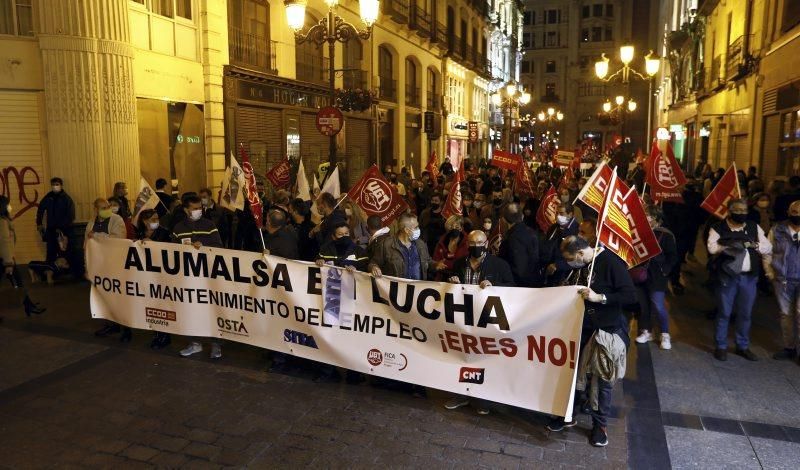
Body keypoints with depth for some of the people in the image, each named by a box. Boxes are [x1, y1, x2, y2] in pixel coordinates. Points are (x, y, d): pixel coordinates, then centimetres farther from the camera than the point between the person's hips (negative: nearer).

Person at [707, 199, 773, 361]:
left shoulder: (754, 227, 11)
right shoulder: (718, 229, -1)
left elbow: (768, 247, 5)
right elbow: (712, 247, -16)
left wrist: (753, 244, -12)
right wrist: (730, 244, -22)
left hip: (749, 277, 4)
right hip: (727, 276, -4)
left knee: (745, 313, 12)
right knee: (724, 312, 4)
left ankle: (743, 346, 25)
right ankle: (721, 346, 14)